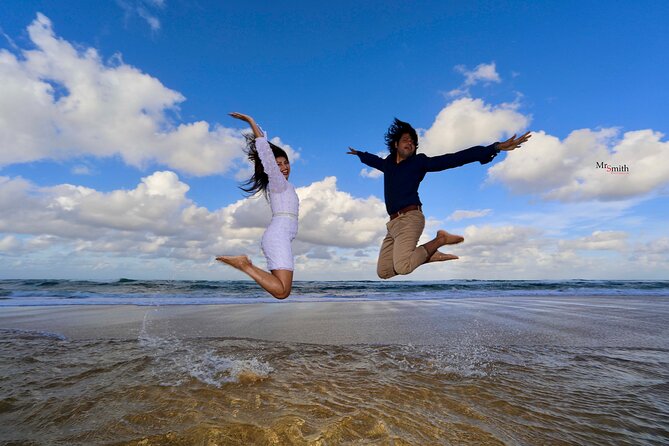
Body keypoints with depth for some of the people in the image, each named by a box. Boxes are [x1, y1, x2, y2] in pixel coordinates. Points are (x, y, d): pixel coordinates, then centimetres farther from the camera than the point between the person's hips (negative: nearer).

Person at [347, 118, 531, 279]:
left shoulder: (419, 161, 3)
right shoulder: (388, 163, 18)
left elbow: (456, 158, -5)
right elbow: (374, 160, 43)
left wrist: (496, 147, -12)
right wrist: (358, 153, 61)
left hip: (409, 219, -6)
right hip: (393, 222, 7)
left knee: (402, 267, -29)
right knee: (383, 272, -1)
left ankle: (440, 239, -4)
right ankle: (429, 254, 9)